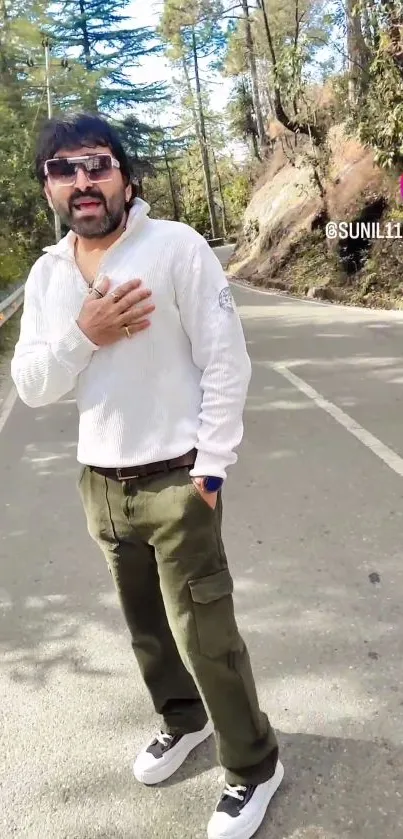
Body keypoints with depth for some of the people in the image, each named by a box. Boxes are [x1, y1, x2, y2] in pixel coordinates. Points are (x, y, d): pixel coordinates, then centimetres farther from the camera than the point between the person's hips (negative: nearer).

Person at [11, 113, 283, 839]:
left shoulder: (177, 246, -11)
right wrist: (82, 334, -17)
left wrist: (210, 470, -14)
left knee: (204, 633, 3)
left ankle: (253, 766, 28)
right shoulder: (47, 273, 4)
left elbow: (226, 364, -12)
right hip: (99, 482, 6)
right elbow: (30, 386, 1)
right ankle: (183, 717, 48)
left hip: (174, 477, -5)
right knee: (145, 623, 22)